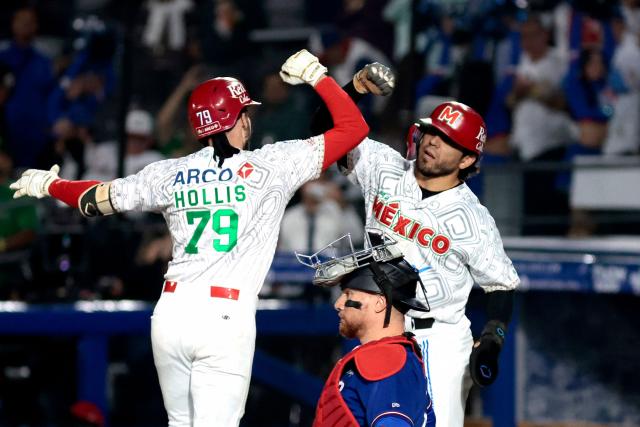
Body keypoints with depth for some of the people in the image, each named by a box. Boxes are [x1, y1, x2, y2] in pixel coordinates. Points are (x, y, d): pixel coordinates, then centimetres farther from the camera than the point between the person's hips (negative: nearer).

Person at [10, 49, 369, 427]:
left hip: (170, 314, 5)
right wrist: (316, 74, 9)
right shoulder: (271, 166, -2)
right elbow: (354, 128, 1)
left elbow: (96, 199, 22)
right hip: (226, 317, -5)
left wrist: (48, 185, 40)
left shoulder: (169, 175, 9)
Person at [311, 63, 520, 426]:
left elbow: (501, 284, -2)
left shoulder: (472, 219, -9)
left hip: (438, 341, -4)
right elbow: (326, 127, -2)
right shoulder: (385, 168, 0)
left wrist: (491, 342, -17)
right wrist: (357, 87, -19)